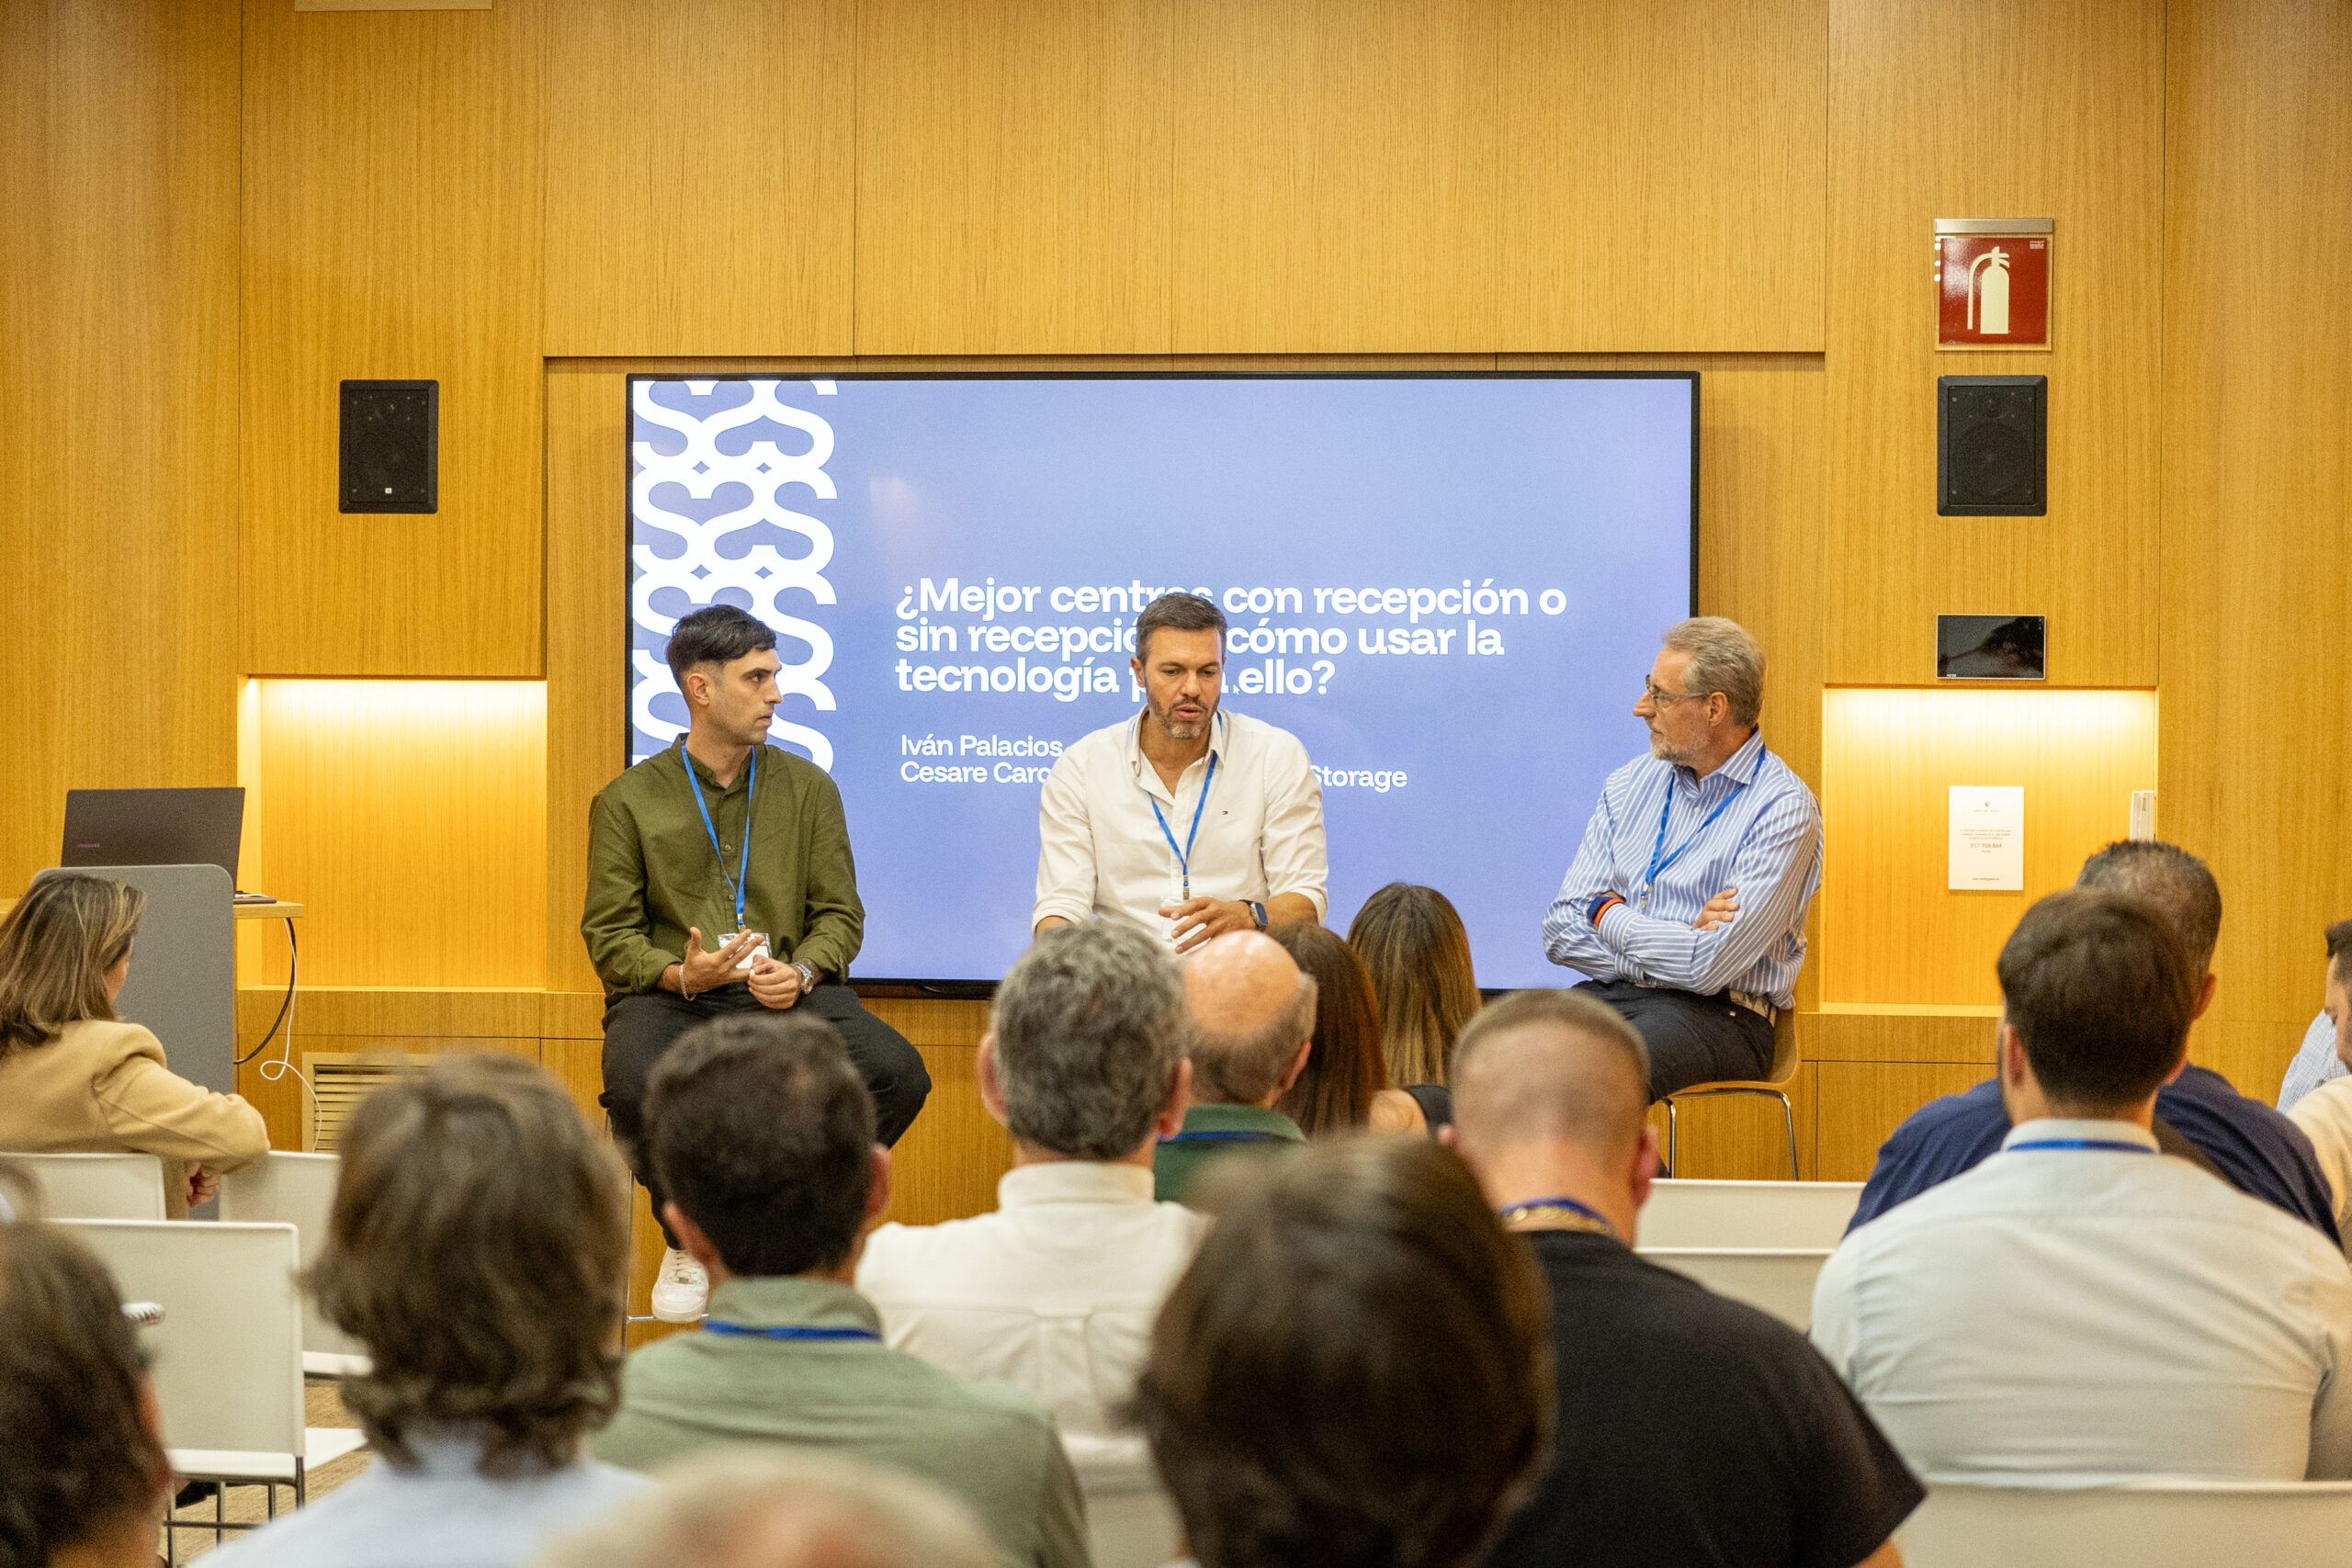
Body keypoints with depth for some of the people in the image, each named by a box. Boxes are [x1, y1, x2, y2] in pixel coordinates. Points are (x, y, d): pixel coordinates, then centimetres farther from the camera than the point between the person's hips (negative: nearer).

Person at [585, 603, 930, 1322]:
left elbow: (840, 914, 9)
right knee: (637, 1089, -37)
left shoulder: (808, 787, 12)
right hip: (670, 993, -2)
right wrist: (682, 974, -19)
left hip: (787, 993, 2)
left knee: (897, 1072, -28)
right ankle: (687, 1242, -3)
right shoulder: (628, 800, 6)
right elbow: (610, 937, 2)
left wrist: (800, 971, -14)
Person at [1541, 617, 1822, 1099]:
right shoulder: (1629, 785, 13)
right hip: (1608, 994, 6)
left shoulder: (1783, 809, -8)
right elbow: (1561, 932, 7)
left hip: (1719, 1015, -5)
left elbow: (1708, 967, -17)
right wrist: (1672, 946, -8)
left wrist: (1610, 915, -1)